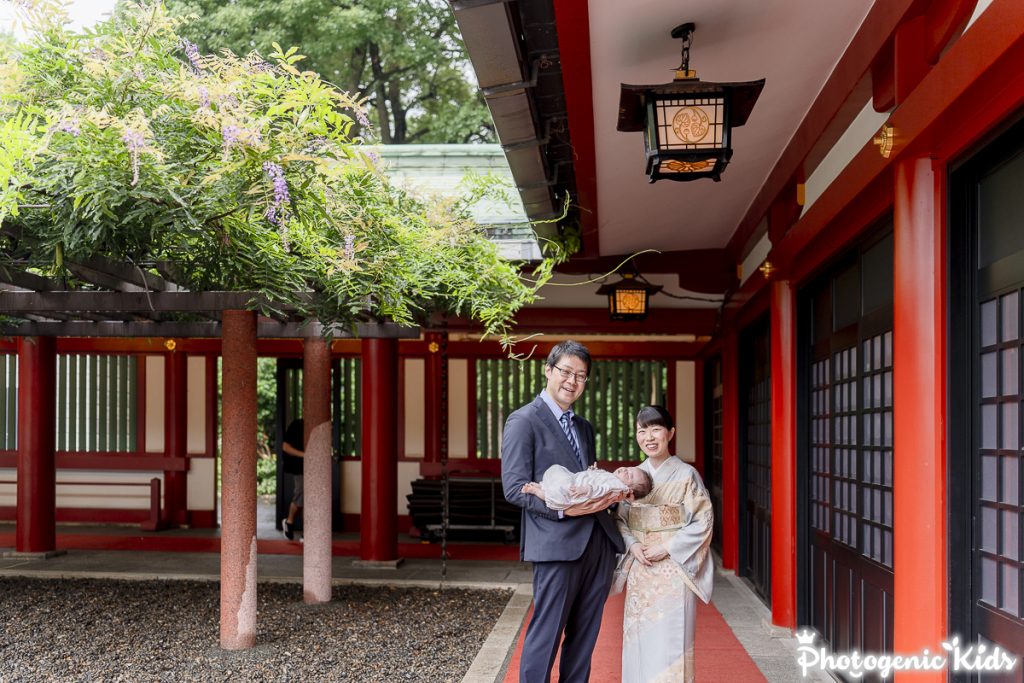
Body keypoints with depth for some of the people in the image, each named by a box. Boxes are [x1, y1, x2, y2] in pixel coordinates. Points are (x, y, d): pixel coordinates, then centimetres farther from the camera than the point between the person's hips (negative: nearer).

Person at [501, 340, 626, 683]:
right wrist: (563, 508, -21)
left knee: (584, 636, 12)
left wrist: (610, 492, 2)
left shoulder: (584, 427, 19)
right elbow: (514, 488, -11)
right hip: (557, 542, -7)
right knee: (546, 636, -3)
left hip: (598, 540, 7)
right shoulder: (523, 420, -4)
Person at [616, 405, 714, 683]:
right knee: (638, 637, 6)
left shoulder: (686, 475, -5)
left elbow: (704, 521, -7)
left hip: (674, 569, -4)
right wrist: (632, 545, -6)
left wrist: (667, 548, -13)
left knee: (670, 640, -4)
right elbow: (621, 519, 13)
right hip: (640, 571, 4)